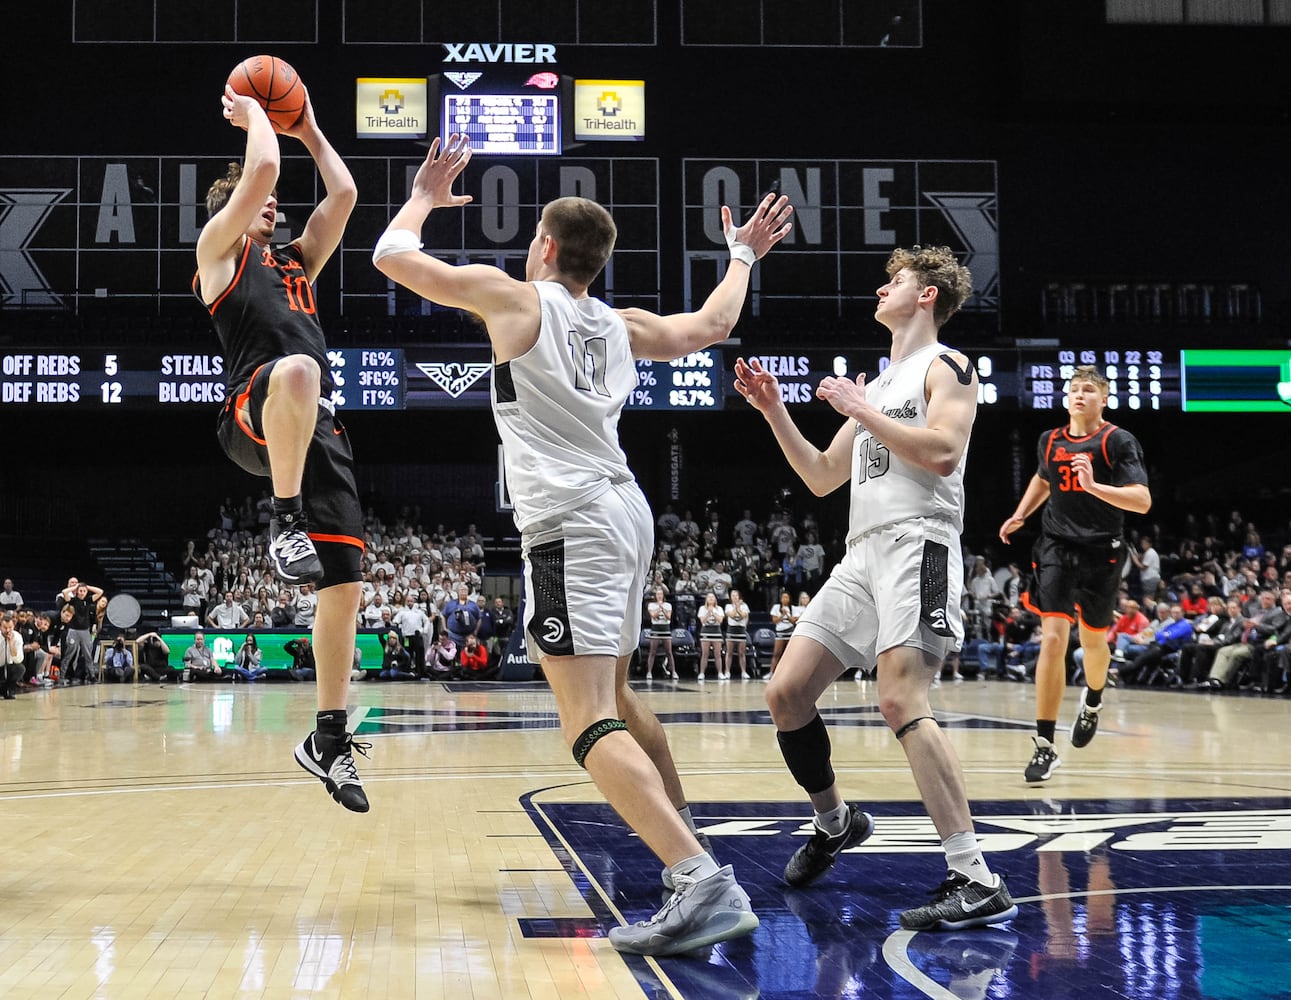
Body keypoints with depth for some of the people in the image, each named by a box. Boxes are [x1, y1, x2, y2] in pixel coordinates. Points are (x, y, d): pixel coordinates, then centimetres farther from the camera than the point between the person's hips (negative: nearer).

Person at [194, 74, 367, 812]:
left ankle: (330, 737, 8)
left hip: (320, 429, 6)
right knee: (295, 371, -43)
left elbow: (345, 194, 27)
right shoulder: (220, 252, 15)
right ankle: (285, 522, -30)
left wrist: (311, 132, 36)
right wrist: (252, 114, 19)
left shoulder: (298, 260, 32)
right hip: (256, 420, -6)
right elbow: (262, 169, 3)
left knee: (344, 584, -1)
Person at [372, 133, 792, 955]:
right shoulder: (621, 326, 16)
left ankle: (704, 885, -24)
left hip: (570, 525, -8)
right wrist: (743, 256, 48)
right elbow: (712, 324, 32)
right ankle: (683, 829, 33)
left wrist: (425, 198, 24)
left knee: (591, 725, -13)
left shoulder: (512, 296, -1)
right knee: (613, 694, 25)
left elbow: (391, 255, 5)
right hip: (626, 511, 8)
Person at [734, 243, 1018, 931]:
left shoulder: (946, 367, 1)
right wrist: (773, 412, 19)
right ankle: (835, 823, 27)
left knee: (900, 701, -25)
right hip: (862, 555, 9)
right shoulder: (875, 383, 27)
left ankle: (977, 883, -26)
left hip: (918, 546, -9)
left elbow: (942, 452, -17)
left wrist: (861, 410, -10)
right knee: (786, 693, 5)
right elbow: (822, 478, 28)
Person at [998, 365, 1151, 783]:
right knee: (1053, 639, -14)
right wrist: (1020, 515, 17)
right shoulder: (1049, 441, 6)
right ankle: (1045, 746, -12)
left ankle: (1093, 701, 50)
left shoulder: (1119, 441, -8)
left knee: (1093, 641, 14)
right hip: (1056, 547, 2)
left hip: (1101, 553, -2)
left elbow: (1142, 501, -18)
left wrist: (1094, 486, -31)